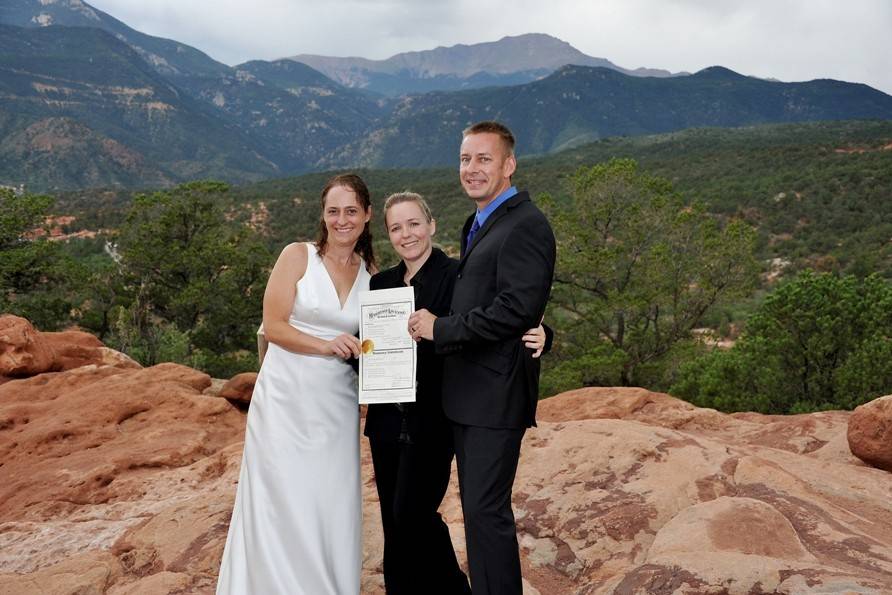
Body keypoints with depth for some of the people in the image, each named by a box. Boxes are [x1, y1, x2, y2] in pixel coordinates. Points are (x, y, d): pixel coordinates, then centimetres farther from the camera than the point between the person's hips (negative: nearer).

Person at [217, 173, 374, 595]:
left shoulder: (371, 274, 8)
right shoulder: (297, 256, -3)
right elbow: (273, 326, -8)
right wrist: (325, 345, -20)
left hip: (336, 406, 3)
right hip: (285, 400, -3)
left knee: (333, 507, 7)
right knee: (283, 505, 2)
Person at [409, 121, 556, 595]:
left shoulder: (525, 226, -13)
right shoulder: (479, 224, 18)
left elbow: (516, 310, -23)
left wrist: (440, 329, -16)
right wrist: (433, 323, 7)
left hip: (496, 394, -10)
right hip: (469, 394, 10)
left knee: (485, 510, -5)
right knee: (477, 507, 16)